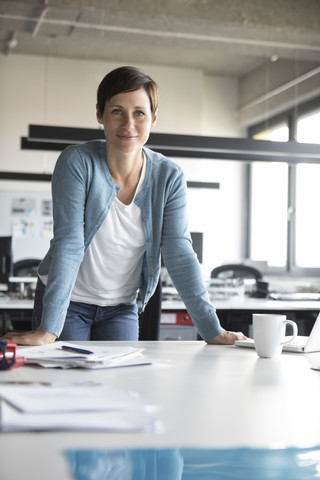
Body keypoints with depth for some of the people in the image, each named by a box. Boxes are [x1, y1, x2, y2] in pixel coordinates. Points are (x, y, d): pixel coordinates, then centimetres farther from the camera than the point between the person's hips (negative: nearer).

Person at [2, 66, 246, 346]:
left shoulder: (169, 178, -10)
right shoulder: (76, 163, -18)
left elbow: (180, 255, -11)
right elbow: (68, 245, -24)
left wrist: (213, 331, -17)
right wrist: (47, 330, -31)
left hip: (122, 308, 3)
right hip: (67, 302, -2)